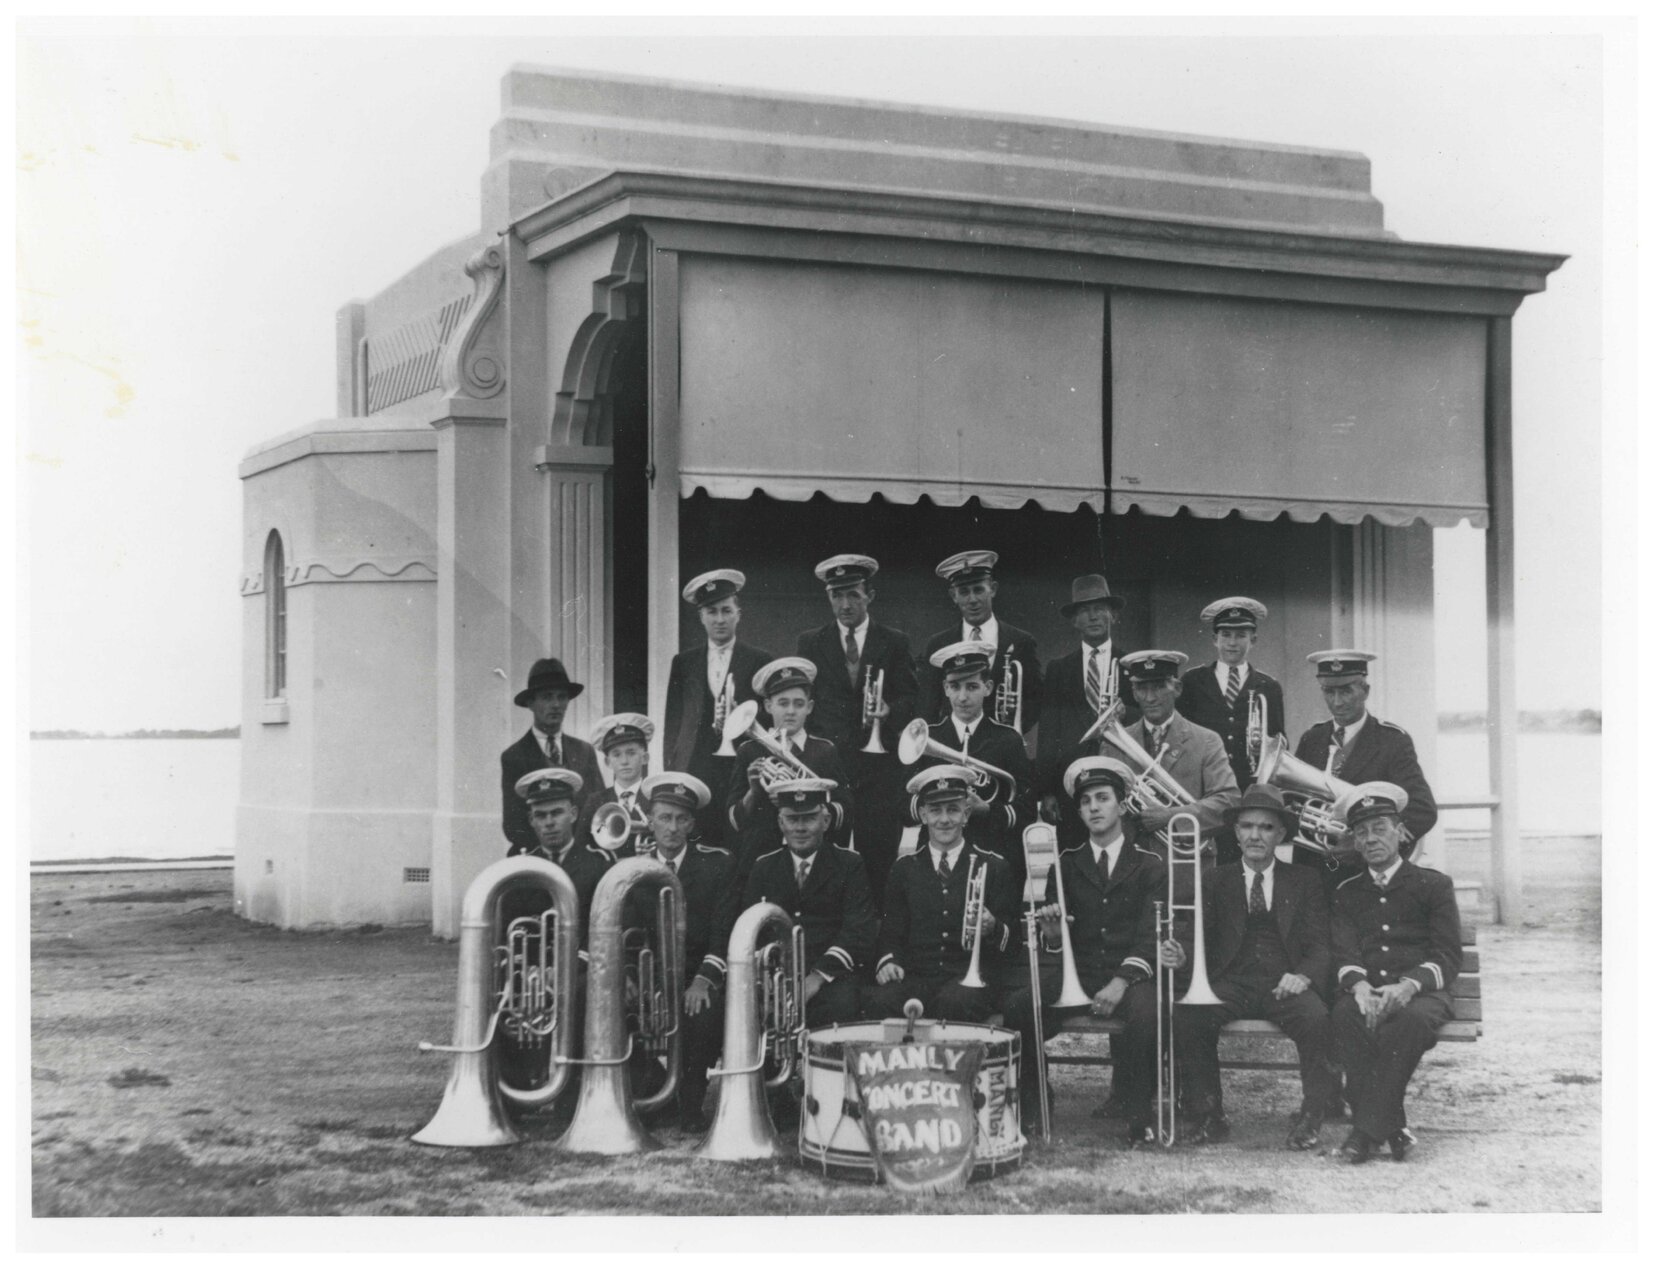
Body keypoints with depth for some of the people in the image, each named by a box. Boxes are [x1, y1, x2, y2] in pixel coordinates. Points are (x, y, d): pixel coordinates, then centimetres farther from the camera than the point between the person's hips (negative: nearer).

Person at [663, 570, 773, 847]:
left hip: (743, 772, -1)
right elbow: (673, 721, 13)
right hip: (693, 770, 2)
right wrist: (670, 773, 6)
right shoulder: (683, 663, 14)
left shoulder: (759, 662, 7)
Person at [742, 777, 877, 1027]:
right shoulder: (763, 867, 17)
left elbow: (859, 929, -3)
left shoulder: (849, 864, 8)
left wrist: (818, 976, -17)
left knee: (842, 1004, -35)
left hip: (830, 975, -2)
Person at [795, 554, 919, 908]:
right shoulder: (810, 643, 12)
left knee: (880, 857, -6)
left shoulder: (894, 643, 10)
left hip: (879, 763, 0)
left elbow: (910, 697, 7)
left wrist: (889, 710, -15)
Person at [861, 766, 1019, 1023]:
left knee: (953, 1003, -36)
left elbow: (1011, 936, 5)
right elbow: (891, 930, 14)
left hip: (972, 978, -1)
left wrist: (993, 928, -18)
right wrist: (887, 961, -7)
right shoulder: (905, 867, 16)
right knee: (879, 1002, -31)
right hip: (915, 977, 1)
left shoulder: (993, 866, 9)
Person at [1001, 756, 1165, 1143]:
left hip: (1130, 973, -2)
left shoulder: (1150, 865, 5)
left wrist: (1121, 982, -20)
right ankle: (1030, 1104, -4)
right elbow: (1056, 943, 11)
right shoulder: (1066, 864, 13)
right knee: (1016, 1007, -25)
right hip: (1075, 972, 2)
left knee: (1142, 1012, -36)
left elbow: (1151, 936, -4)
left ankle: (1133, 1109, -12)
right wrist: (1052, 934, -15)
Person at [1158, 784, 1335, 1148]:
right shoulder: (1216, 880, 18)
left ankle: (1310, 1117, -16)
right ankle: (1206, 1115, -15)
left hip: (1284, 983, -1)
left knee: (1315, 1017, -33)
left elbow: (1320, 945, 6)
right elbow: (1203, 938, 9)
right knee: (1186, 1015, -29)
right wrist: (1181, 957, -16)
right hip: (1230, 983, 1)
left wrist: (1303, 975, -17)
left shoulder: (1305, 880, 15)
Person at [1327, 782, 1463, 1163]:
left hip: (1421, 991, -2)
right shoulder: (1346, 893, 19)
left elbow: (1448, 955, 0)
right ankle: (1390, 1128, -27)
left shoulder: (1433, 885, 10)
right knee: (1345, 1015, -34)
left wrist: (1408, 985, -20)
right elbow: (1343, 953, 5)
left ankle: (1369, 1129, -31)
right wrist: (1359, 985, -20)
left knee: (1410, 1019, -37)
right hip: (1366, 992, 2)